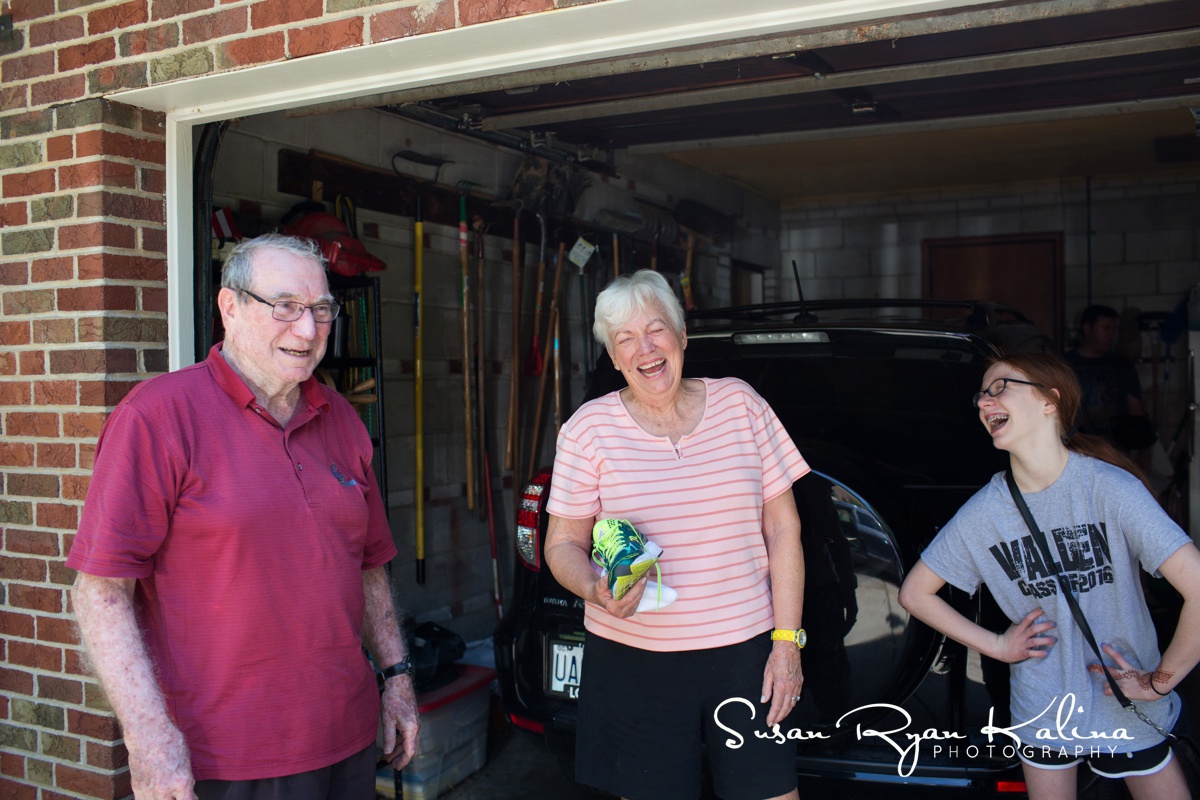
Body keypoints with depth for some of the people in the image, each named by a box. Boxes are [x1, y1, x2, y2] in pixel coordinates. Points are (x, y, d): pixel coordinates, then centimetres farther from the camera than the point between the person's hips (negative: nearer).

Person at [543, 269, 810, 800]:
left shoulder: (739, 404, 1)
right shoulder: (589, 428, -2)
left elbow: (783, 527, 3)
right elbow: (563, 544, 3)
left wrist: (787, 641, -2)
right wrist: (596, 591, -19)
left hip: (746, 650, 1)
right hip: (634, 658, -1)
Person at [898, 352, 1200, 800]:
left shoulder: (1109, 486, -19)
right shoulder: (982, 513, -11)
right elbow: (914, 593, 1)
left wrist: (1160, 680, -14)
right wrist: (996, 646, -3)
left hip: (1130, 714, -1)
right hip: (1043, 716, 2)